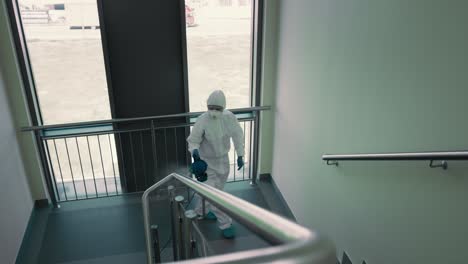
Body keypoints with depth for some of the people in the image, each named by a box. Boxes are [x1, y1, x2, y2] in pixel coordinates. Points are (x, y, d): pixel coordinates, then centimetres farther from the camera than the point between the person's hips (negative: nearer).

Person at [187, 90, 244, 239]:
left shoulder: (229, 117, -14)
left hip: (223, 159, 5)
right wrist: (194, 150, -39)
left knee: (216, 189, 22)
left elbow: (237, 135, -2)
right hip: (207, 162, -5)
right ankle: (225, 223, 11)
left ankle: (201, 211, 48)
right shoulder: (202, 121, -25)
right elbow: (193, 140, -17)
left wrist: (240, 155, -2)